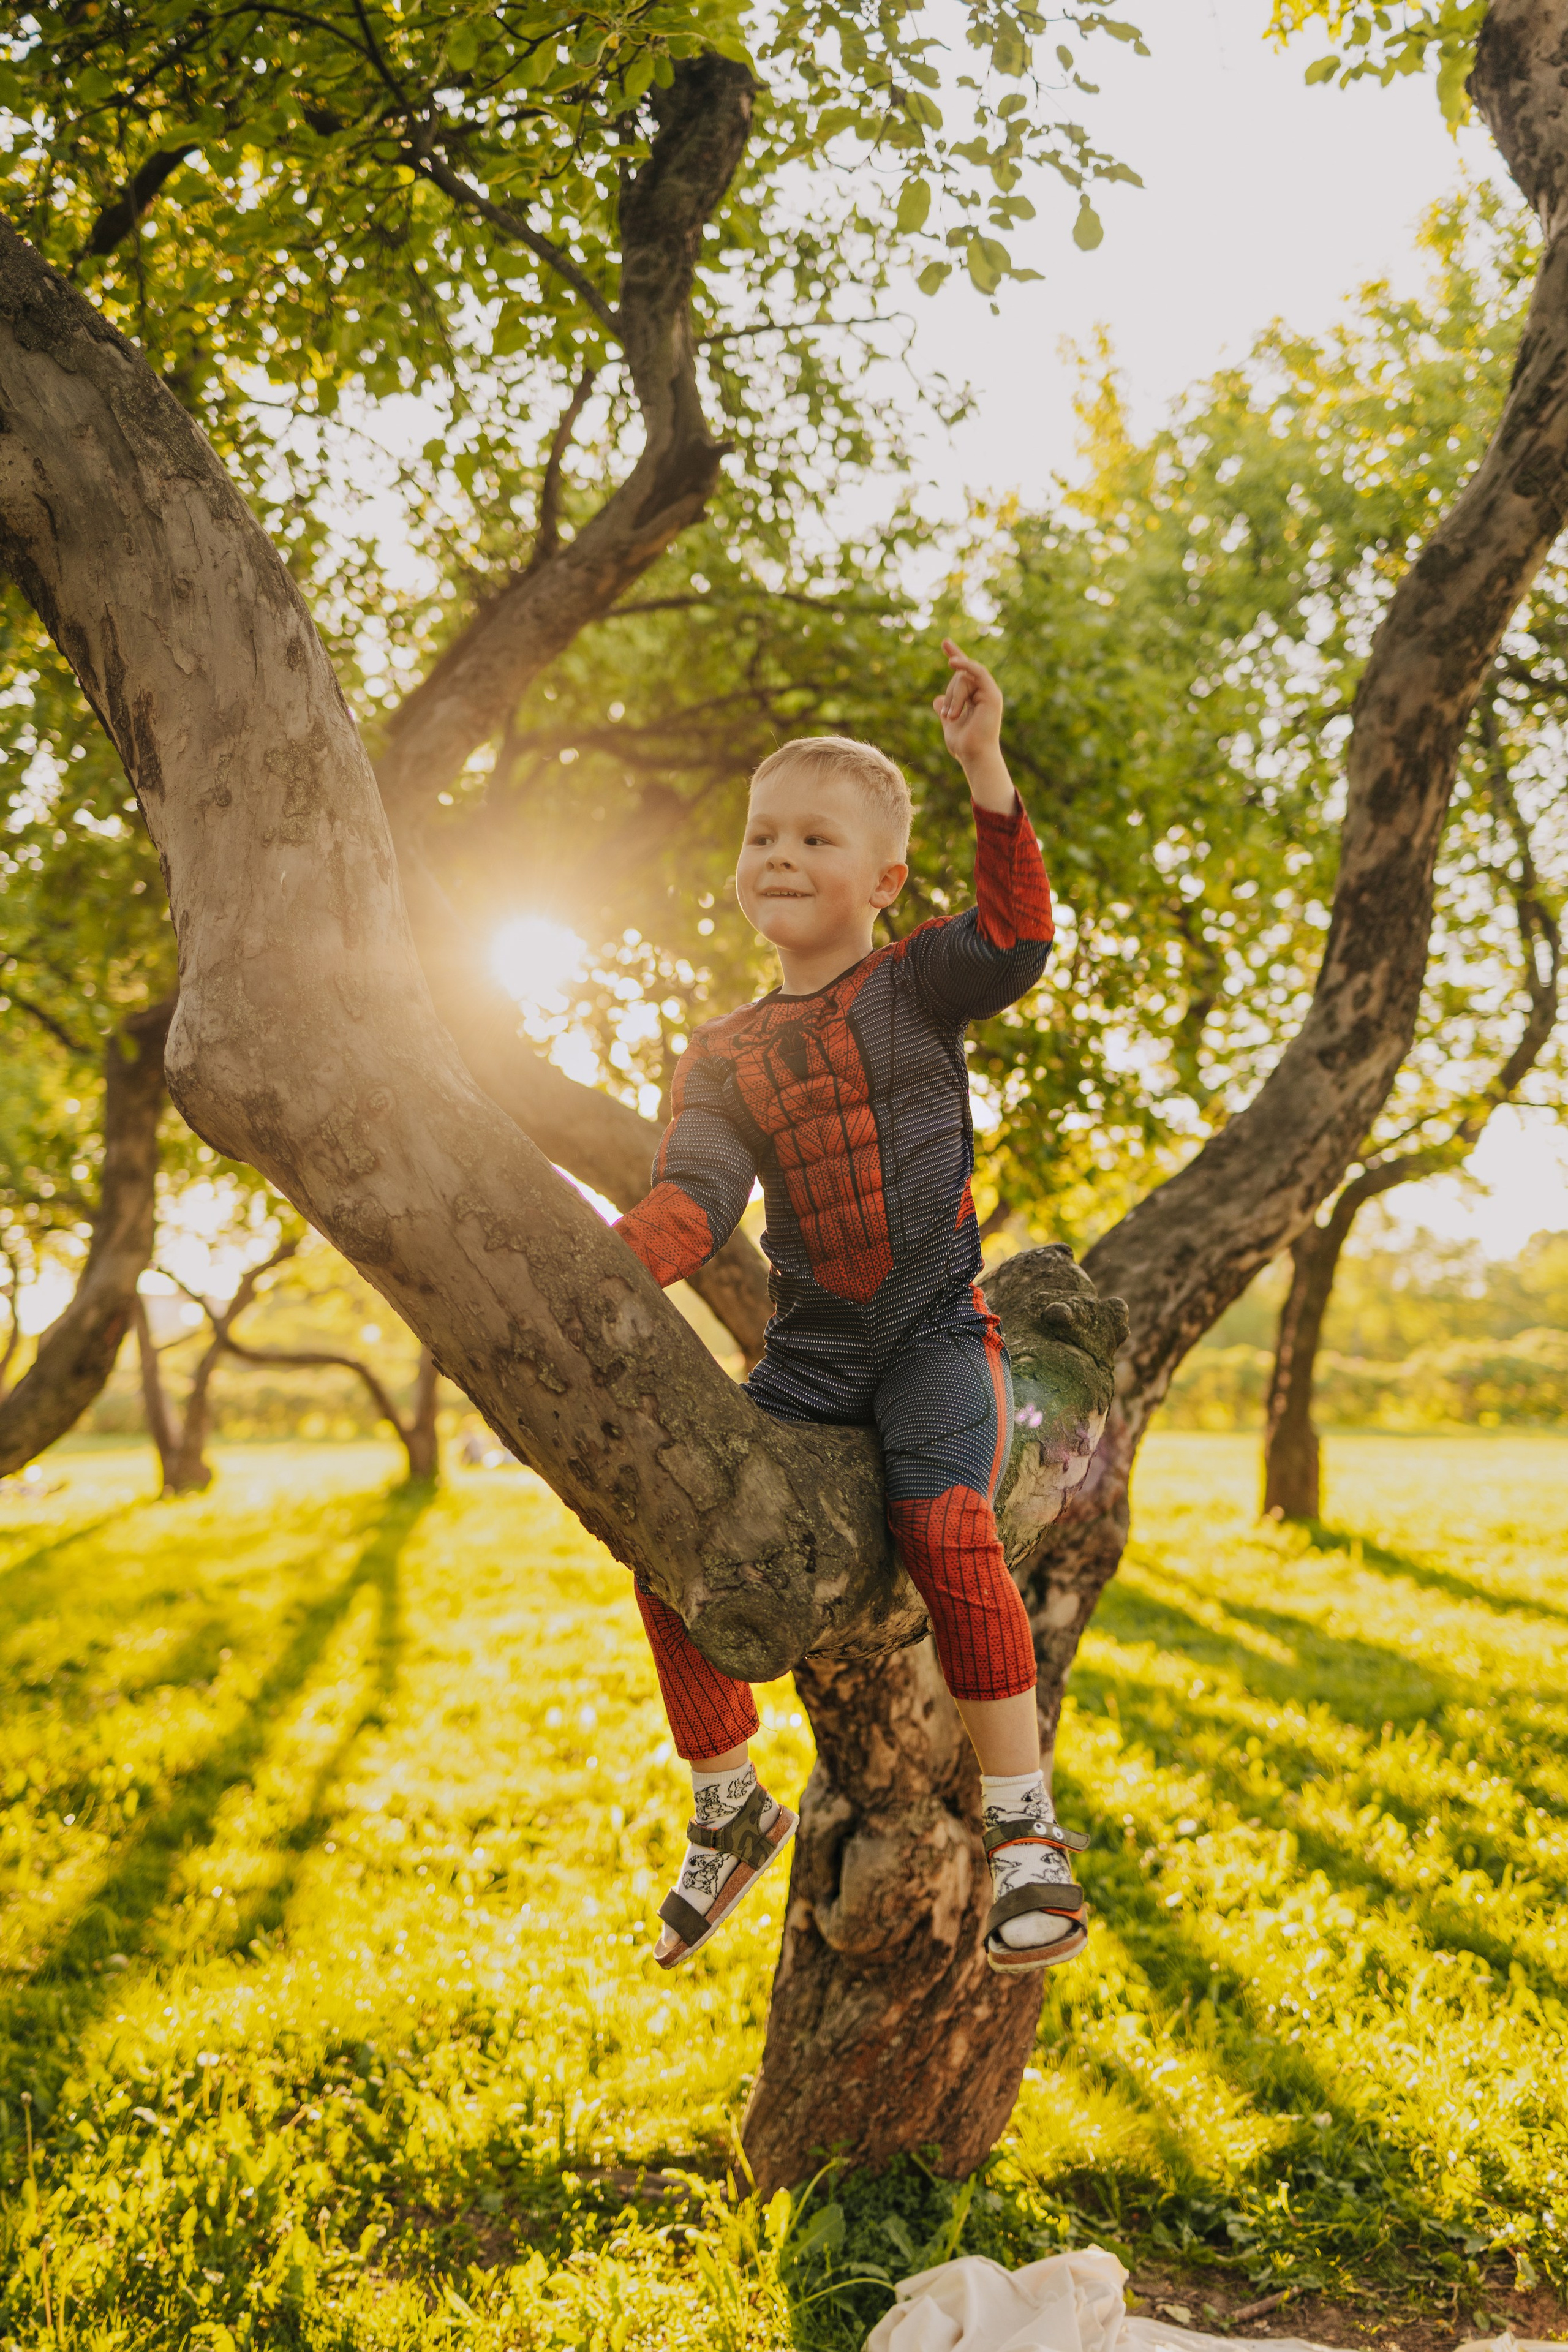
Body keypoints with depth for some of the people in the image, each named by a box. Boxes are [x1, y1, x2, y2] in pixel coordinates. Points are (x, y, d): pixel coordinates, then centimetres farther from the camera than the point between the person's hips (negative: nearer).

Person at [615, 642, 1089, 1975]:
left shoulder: (916, 986, 0)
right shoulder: (725, 1054, 10)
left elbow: (1017, 933, -20)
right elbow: (697, 1196, -3)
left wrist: (984, 769, -29)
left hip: (935, 1329, -4)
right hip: (810, 1351, 5)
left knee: (945, 1528, -30)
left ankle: (1024, 1829, -15)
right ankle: (730, 1811, 17)